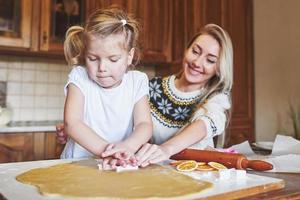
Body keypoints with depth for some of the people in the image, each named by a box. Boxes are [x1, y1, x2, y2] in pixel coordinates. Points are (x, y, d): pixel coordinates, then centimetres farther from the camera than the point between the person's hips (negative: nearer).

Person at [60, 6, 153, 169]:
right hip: (80, 161, 0)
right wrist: (104, 149, -28)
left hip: (121, 164, 1)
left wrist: (127, 146, -29)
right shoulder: (80, 78, -3)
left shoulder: (137, 82, 0)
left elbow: (144, 124, -7)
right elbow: (71, 122, -14)